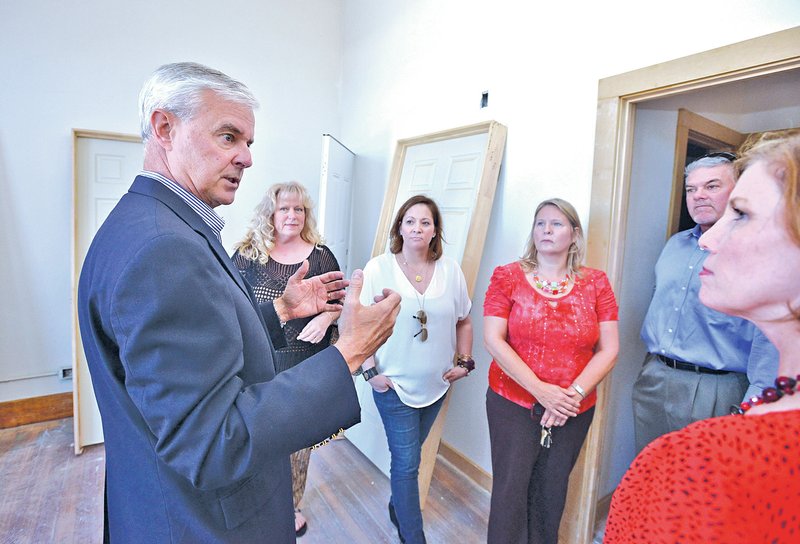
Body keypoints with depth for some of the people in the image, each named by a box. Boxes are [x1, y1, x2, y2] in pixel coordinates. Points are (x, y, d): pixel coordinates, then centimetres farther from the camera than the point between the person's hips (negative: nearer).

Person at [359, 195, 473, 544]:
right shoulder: (378, 269, -11)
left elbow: (463, 321, 8)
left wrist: (464, 361, 3)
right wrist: (371, 371, -11)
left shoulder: (451, 270, -2)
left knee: (407, 455, 22)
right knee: (407, 462, 3)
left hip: (436, 384, 4)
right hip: (393, 384, -3)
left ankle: (398, 506, 48)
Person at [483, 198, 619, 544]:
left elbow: (608, 350, 0)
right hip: (513, 402, -2)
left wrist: (575, 393, -13)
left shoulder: (595, 283, 2)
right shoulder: (507, 277, -4)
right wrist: (541, 391, -16)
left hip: (574, 411, 2)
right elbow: (493, 340, -11)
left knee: (550, 495, 15)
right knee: (511, 491, 3)